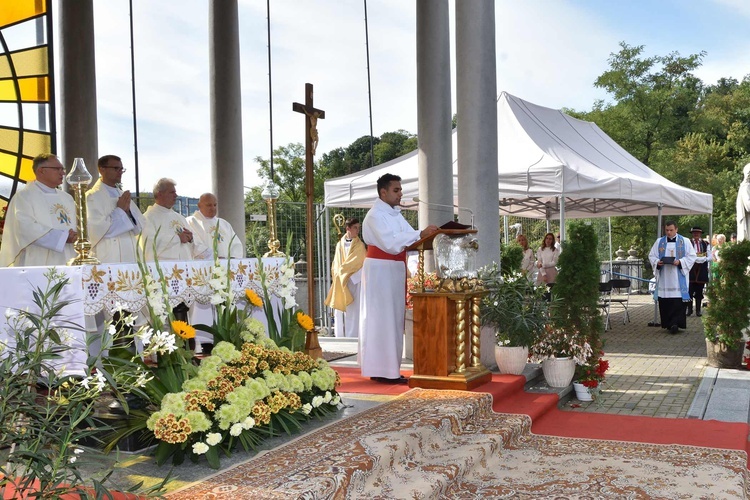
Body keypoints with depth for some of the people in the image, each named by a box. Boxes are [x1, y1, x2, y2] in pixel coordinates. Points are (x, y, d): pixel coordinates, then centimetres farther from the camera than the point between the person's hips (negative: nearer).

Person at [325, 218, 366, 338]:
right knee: (340, 309, 4)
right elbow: (336, 264, 14)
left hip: (353, 282, -4)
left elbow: (359, 263, -7)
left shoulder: (359, 245, 0)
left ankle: (352, 336, -3)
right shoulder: (340, 244, 12)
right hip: (340, 282, 4)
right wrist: (337, 275, -2)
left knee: (352, 309, -5)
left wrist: (342, 271, -8)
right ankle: (340, 335, 10)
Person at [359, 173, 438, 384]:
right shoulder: (375, 215, -13)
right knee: (382, 320, -5)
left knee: (394, 319, 11)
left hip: (395, 270, 9)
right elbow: (391, 243, -24)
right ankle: (381, 370, 1)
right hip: (380, 270, -9)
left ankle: (389, 368, 18)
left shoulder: (395, 213, 14)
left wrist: (428, 236, -3)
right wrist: (420, 234, -26)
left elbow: (407, 239, 12)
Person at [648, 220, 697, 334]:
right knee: (664, 301, 0)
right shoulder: (659, 242, 13)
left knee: (678, 300, -11)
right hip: (663, 277, 2)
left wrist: (680, 262, -13)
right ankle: (668, 323, 9)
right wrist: (657, 262, -8)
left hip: (678, 277, -2)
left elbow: (691, 256, 2)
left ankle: (675, 323, -12)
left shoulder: (685, 241, 5)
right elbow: (651, 256, 13)